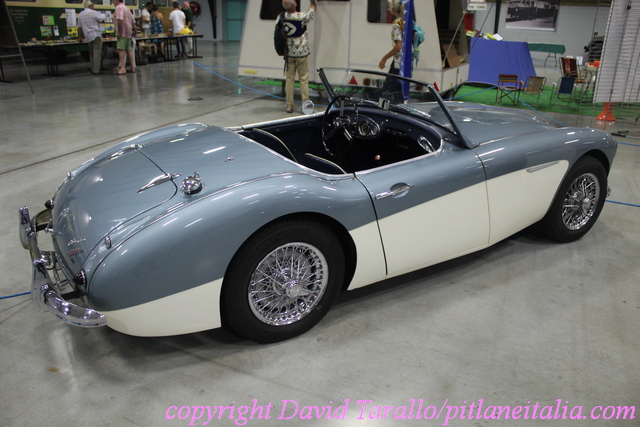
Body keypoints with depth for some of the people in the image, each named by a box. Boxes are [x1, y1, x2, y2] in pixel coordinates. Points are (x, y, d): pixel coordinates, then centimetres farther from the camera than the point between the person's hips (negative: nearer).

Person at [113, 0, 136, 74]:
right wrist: (134, 31, 29)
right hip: (129, 33, 9)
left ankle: (122, 68, -18)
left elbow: (119, 20, -25)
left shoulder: (119, 7, -9)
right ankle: (132, 68, 15)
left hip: (122, 33, -9)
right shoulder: (126, 8, 20)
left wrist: (119, 31, -21)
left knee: (121, 50, -11)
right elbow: (133, 22, 23)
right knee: (129, 50, 13)